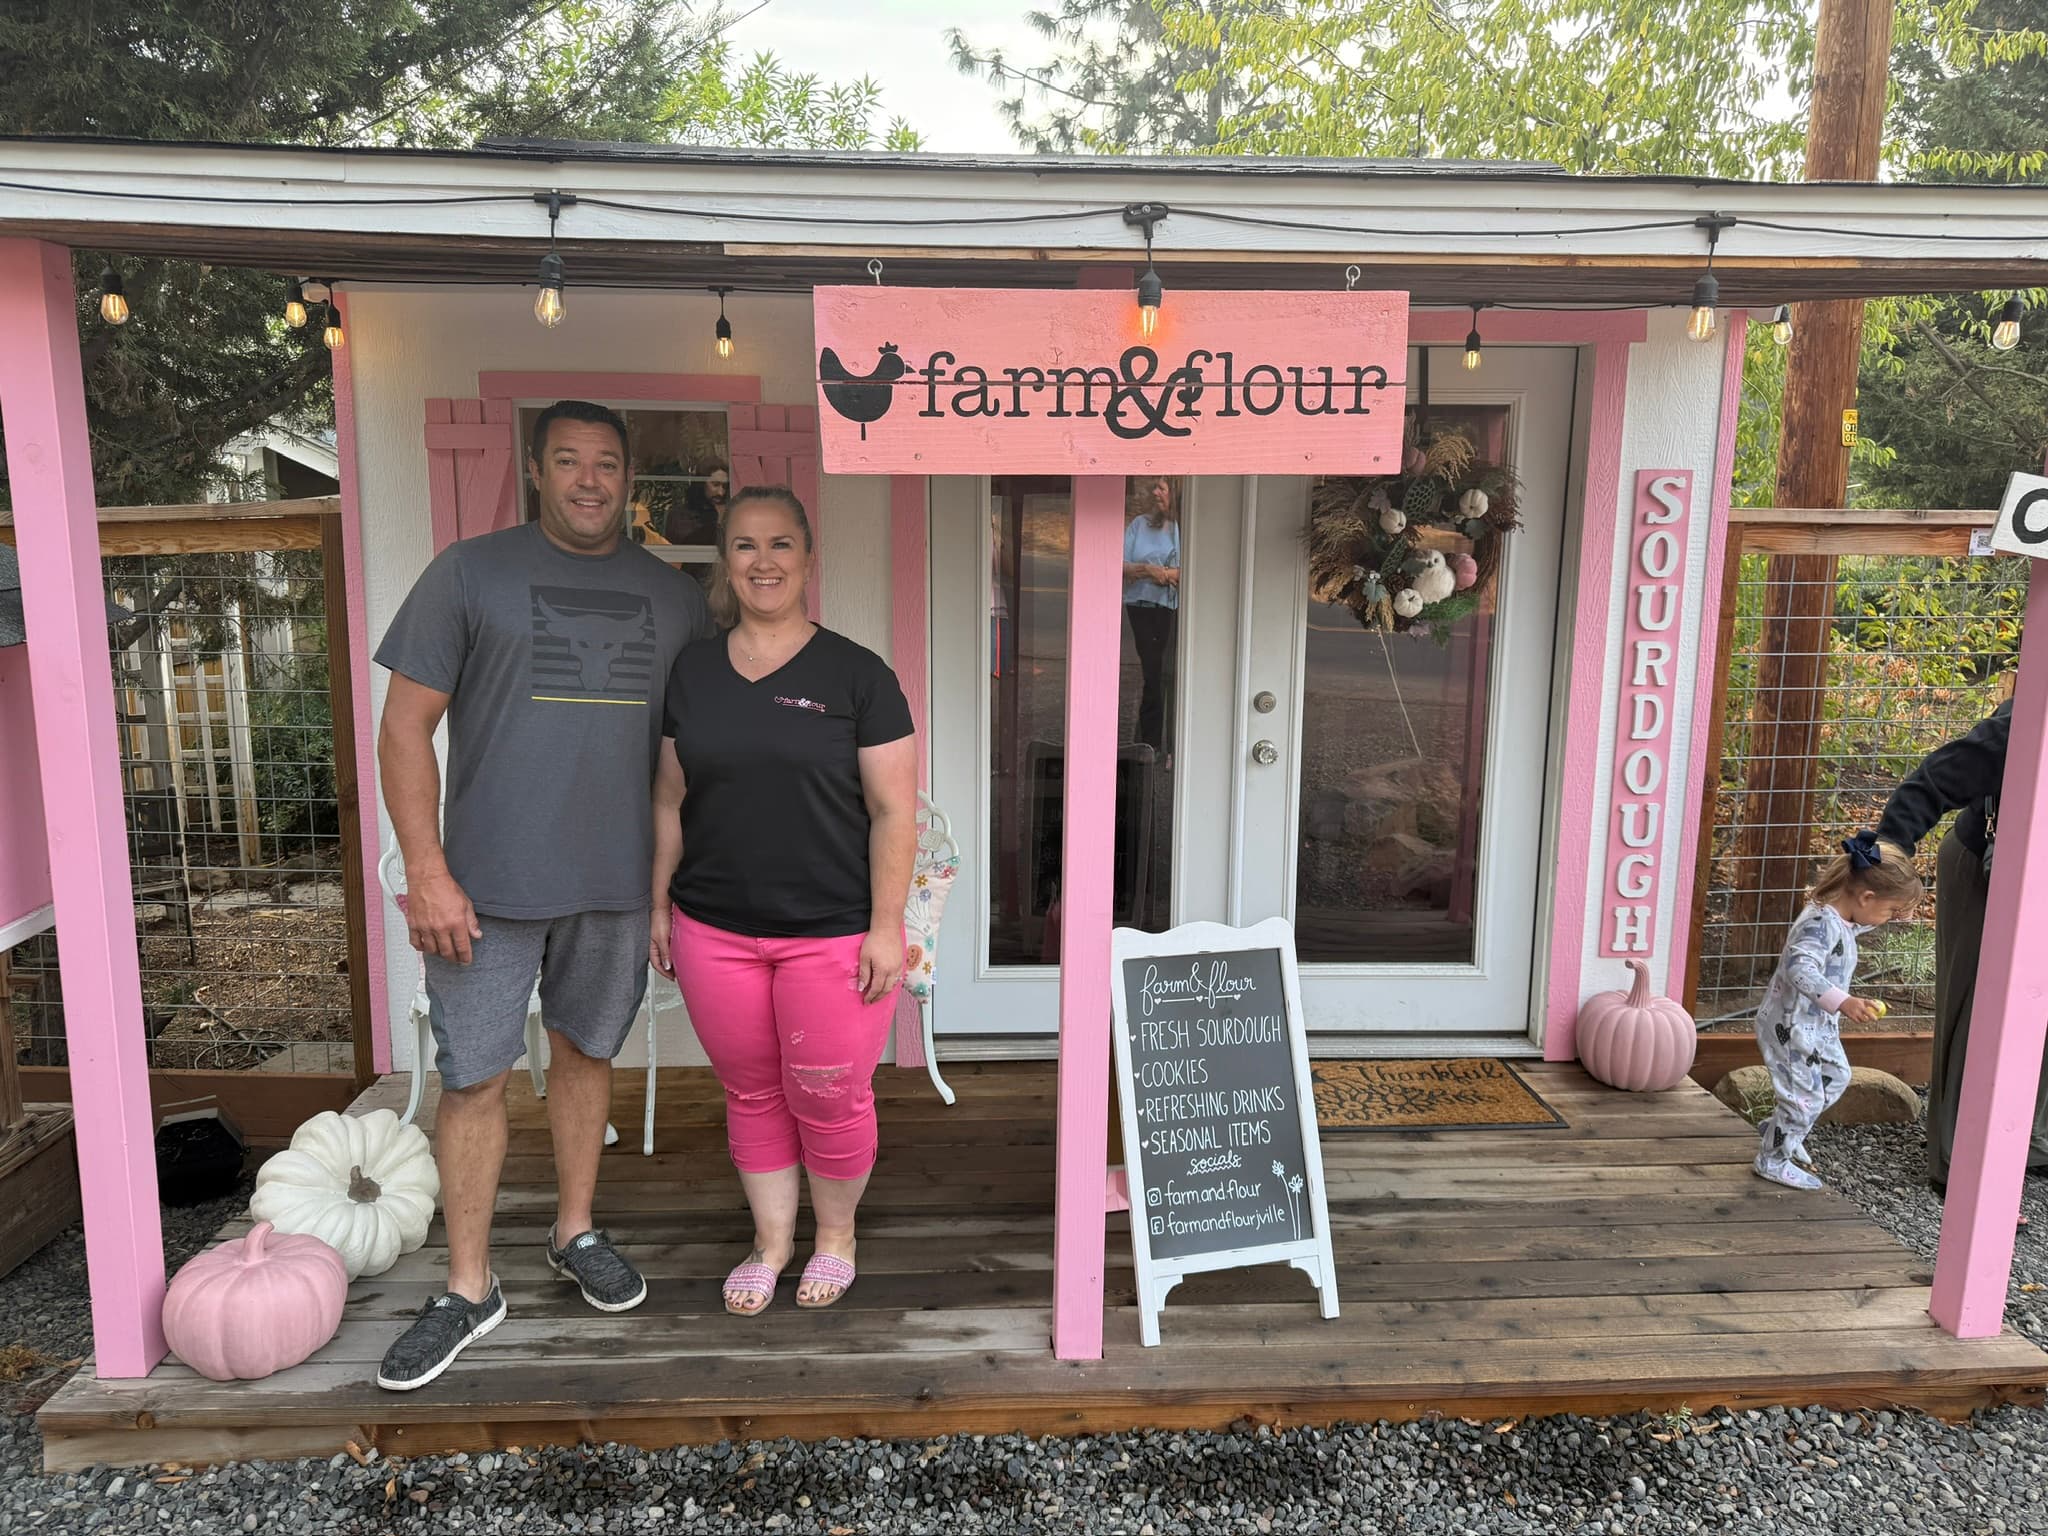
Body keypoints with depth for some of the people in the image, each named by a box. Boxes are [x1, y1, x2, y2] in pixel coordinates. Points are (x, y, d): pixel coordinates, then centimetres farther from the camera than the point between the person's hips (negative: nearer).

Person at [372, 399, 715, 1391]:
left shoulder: (673, 596, 8)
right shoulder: (470, 573, -2)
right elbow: (406, 726, -4)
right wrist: (427, 873, -12)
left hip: (617, 882, 3)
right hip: (490, 886, -3)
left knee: (586, 1053, 16)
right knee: (474, 1078, 3)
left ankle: (575, 1234, 35)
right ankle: (469, 1291, 19)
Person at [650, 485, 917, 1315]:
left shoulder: (856, 674, -5)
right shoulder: (692, 670, 6)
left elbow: (893, 810, -6)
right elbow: (671, 799, 12)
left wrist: (886, 925, -11)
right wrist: (660, 905, 11)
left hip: (833, 934, -3)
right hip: (715, 931, 4)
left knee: (826, 1096, 6)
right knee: (750, 1092, 15)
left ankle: (836, 1233, 33)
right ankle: (771, 1240, 36)